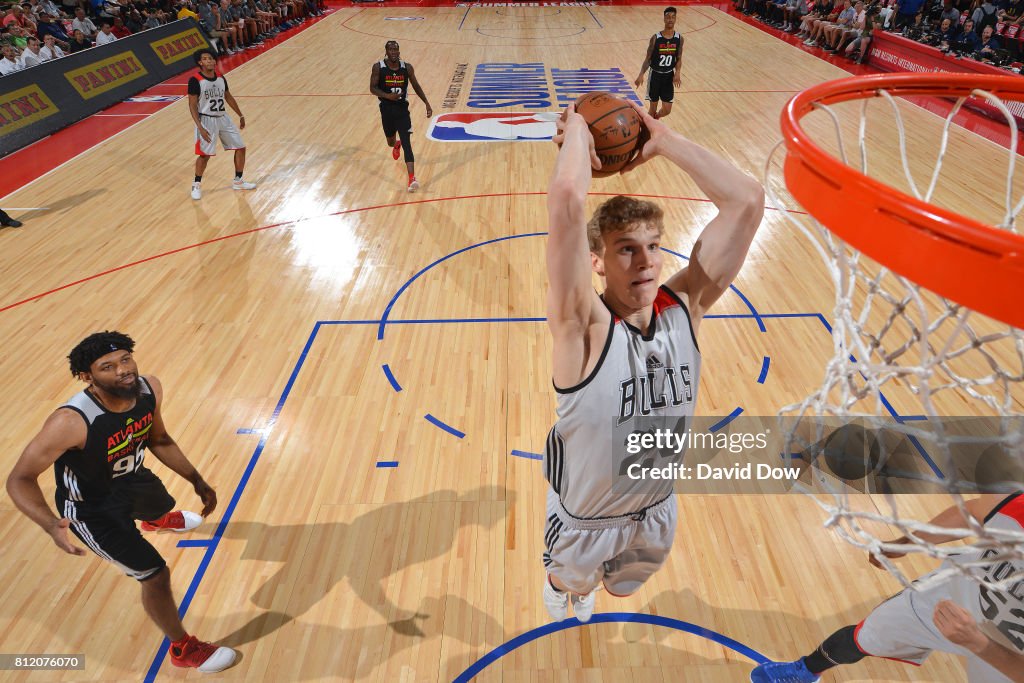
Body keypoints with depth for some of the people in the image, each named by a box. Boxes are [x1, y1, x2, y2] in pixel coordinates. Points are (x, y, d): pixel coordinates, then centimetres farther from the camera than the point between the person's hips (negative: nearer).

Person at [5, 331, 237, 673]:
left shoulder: (149, 388, -23)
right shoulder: (71, 422, -41)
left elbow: (158, 439, -5)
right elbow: (20, 479, -28)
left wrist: (197, 480, -5)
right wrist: (52, 524, -46)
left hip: (130, 479, 6)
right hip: (92, 510, -6)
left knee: (162, 504, 39)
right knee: (156, 575, -2)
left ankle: (155, 521, 82)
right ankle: (183, 649, 26)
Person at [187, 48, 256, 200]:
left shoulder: (220, 78, 3)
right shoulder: (195, 80, -14)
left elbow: (228, 97, 18)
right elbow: (192, 105, -15)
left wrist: (240, 115, 19)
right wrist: (200, 127, -22)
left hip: (223, 118, 6)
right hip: (207, 121, -6)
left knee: (240, 147, 5)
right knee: (204, 154, -4)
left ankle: (238, 181, 19)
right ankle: (196, 184, 15)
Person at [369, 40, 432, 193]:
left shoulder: (407, 67, -2)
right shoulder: (378, 67, -7)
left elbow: (416, 86, 10)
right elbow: (373, 88, -8)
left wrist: (427, 104, 7)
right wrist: (388, 95, -25)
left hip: (402, 109, -1)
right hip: (386, 110, 1)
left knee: (406, 144, -15)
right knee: (390, 142, 20)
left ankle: (412, 179, -23)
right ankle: (396, 145, 62)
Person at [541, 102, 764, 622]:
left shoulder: (684, 308, -20)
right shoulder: (583, 326, -34)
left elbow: (747, 200, -24)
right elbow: (566, 201, -48)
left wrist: (664, 141, -22)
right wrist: (576, 132, -30)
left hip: (656, 512, 5)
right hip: (583, 519, -4)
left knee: (621, 589, 36)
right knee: (571, 580, 30)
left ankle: (586, 587, 72)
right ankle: (559, 584, 68)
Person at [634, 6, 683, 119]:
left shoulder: (679, 39, -3)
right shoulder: (655, 38, -10)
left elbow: (679, 59, 4)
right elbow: (648, 59, -6)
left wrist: (677, 73, -17)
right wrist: (641, 74, -23)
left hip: (669, 76, 2)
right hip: (655, 75, -2)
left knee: (666, 110, 3)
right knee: (653, 108, 4)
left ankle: (655, 118, 39)